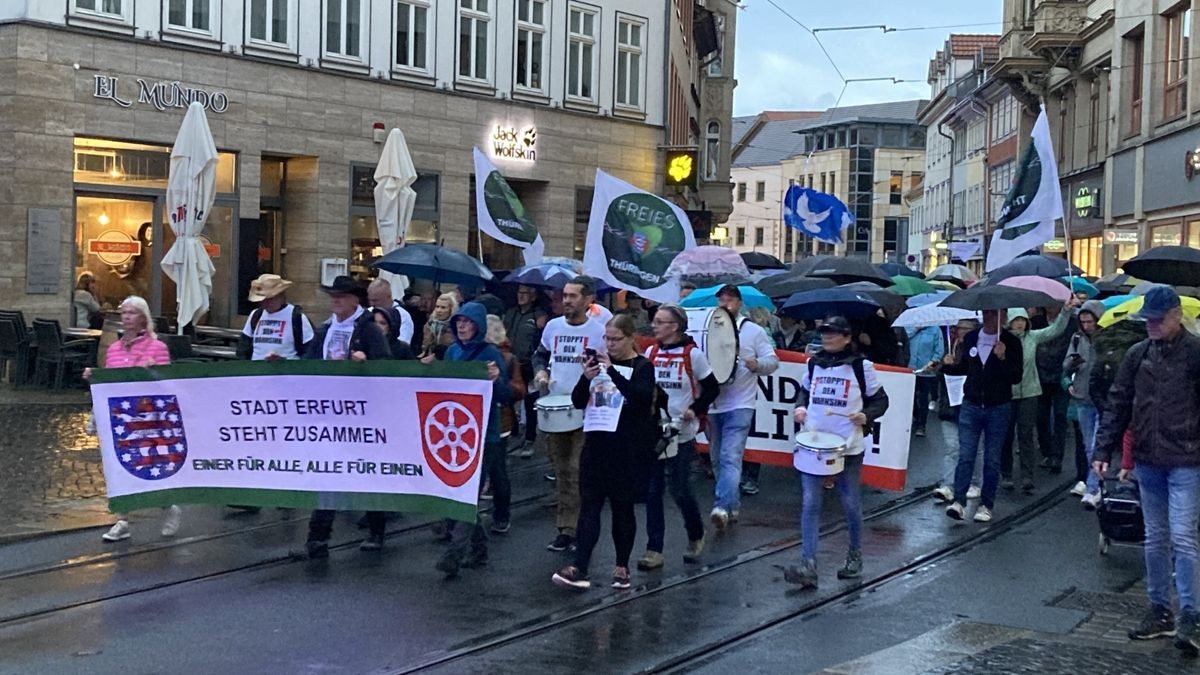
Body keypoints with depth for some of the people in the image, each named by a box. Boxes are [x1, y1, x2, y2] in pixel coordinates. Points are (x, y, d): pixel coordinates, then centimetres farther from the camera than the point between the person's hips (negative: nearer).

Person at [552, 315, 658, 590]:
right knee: (589, 506, -2)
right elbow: (578, 401, 6)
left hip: (628, 450, -4)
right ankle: (579, 569, -7)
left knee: (622, 507, 5)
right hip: (596, 446, 4)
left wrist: (613, 371, -29)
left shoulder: (642, 367, -3)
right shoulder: (599, 362, 10)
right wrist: (586, 378, -13)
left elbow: (641, 397, -21)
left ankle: (622, 567, 17)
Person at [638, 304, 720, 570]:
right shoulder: (650, 353, 4)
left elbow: (712, 388, -2)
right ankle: (654, 550, 7)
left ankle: (696, 537, 28)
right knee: (652, 490, 2)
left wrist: (695, 410, -15)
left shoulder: (692, 354, -8)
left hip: (681, 433, -4)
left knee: (678, 489, 1)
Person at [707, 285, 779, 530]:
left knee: (730, 457, -17)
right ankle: (732, 507, 25)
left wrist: (757, 364, -21)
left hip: (740, 405, -5)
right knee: (718, 460, 12)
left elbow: (772, 361, 0)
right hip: (713, 405, 5)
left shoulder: (754, 331, 2)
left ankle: (722, 507, -28)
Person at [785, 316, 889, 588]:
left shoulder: (861, 366, -4)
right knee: (810, 503, -6)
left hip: (848, 447, -3)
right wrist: (800, 407, 3)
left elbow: (880, 399, 3)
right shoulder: (814, 363, 8)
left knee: (850, 503, 9)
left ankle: (855, 557, 31)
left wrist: (866, 416, -16)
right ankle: (808, 567, -9)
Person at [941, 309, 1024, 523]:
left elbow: (1016, 377, -10)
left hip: (998, 408, -2)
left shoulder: (1011, 342, -5)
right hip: (971, 405, 2)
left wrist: (1003, 358, -25)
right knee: (965, 456, -4)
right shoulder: (970, 338, 6)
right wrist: (950, 365, -2)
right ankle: (959, 501, -6)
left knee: (992, 460, 5)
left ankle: (986, 505, 13)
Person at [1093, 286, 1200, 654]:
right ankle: (1159, 611, 21)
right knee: (1155, 539, 12)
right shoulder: (1138, 355, 7)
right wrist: (1103, 450, 4)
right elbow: (1118, 404, 10)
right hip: (1148, 462, 5)